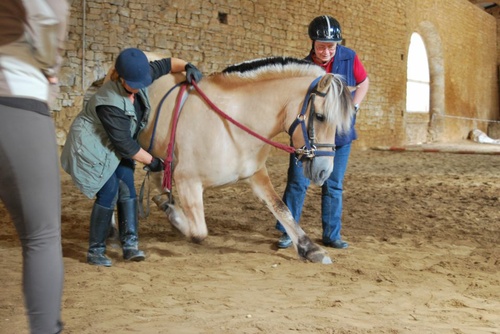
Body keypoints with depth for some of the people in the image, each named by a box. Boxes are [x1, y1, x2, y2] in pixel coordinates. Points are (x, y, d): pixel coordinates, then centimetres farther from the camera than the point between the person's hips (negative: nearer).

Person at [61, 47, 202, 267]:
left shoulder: (138, 76, -12)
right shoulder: (110, 103, -34)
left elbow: (164, 64, 4)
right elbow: (125, 144, -27)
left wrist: (186, 66, -14)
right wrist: (151, 161, -16)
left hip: (114, 148, 8)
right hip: (92, 147, -8)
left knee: (127, 189, -3)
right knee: (109, 193, -15)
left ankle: (130, 244, 0)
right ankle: (95, 250, -2)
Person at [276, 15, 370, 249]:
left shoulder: (349, 58, -6)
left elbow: (363, 83, 9)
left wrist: (353, 108, -3)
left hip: (340, 134, 2)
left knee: (334, 186, 7)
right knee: (298, 182, -3)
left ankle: (331, 235, 16)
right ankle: (287, 232, 8)